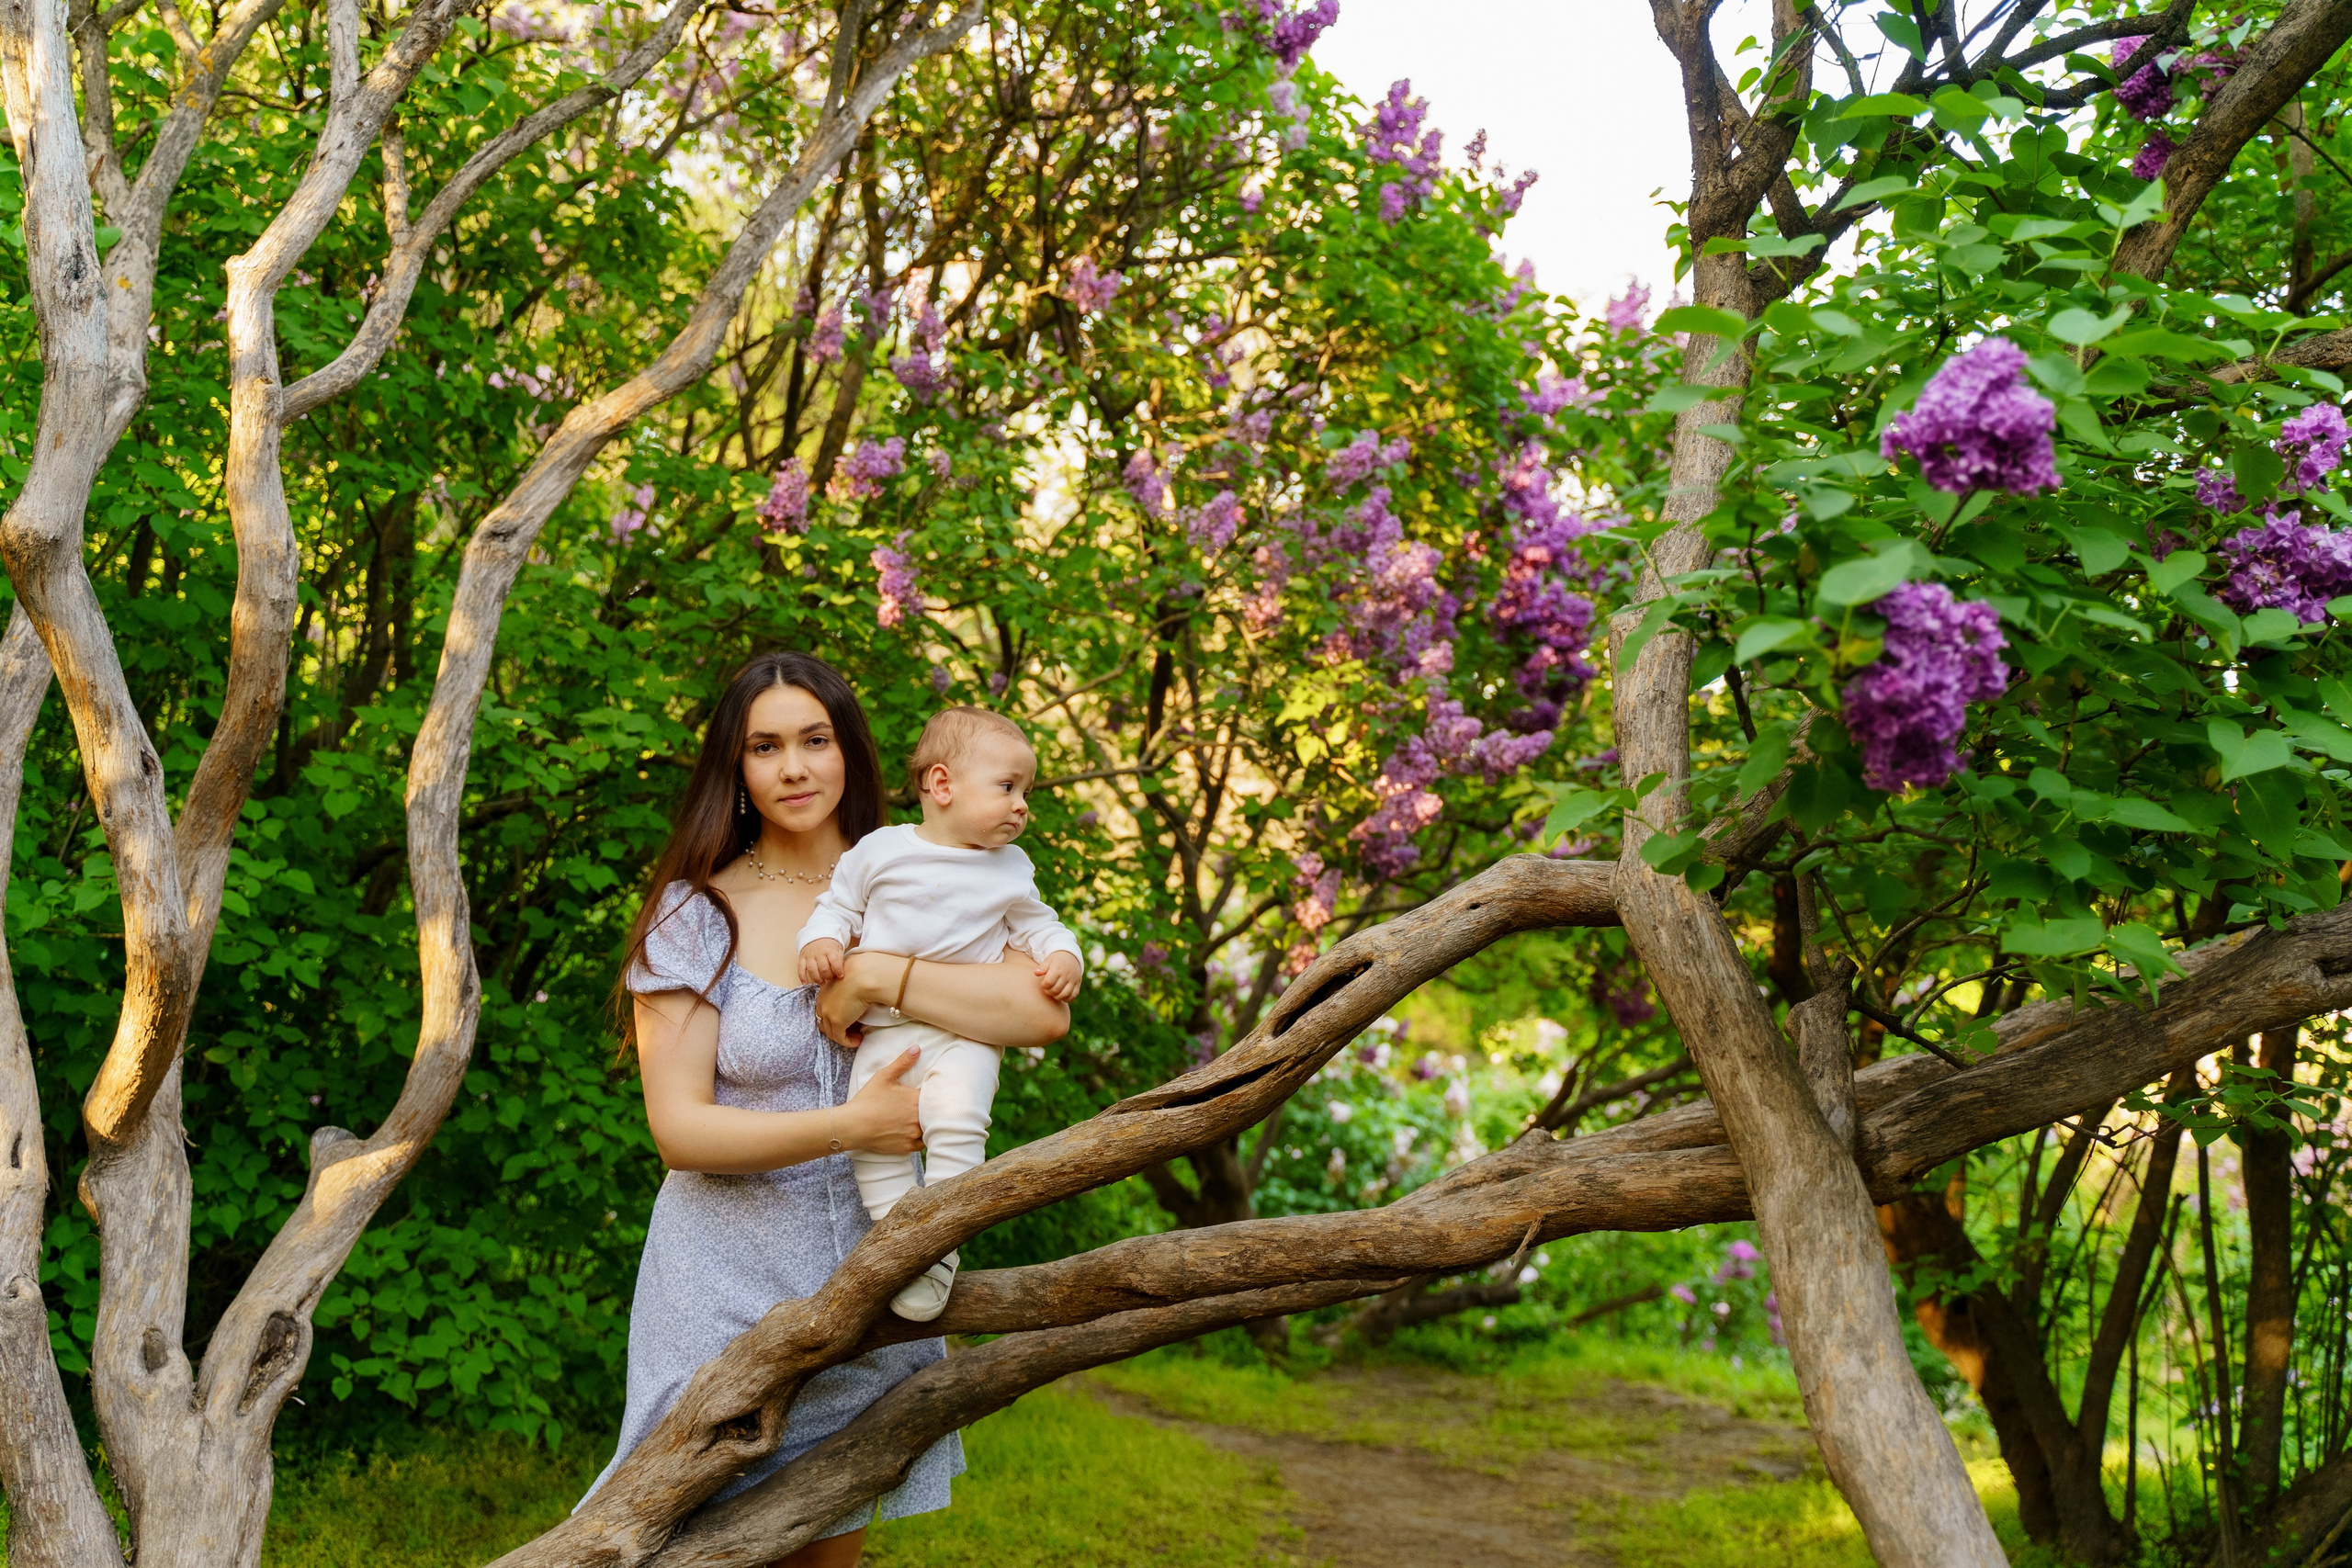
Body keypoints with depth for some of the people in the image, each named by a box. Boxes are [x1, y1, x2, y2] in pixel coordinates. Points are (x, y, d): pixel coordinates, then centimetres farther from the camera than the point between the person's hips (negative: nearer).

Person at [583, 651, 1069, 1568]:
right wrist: (848, 1126, -21)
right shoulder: (696, 912, -5)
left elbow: (1044, 1013, -15)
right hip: (730, 1284, -2)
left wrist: (878, 976, -20)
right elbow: (679, 1130, -12)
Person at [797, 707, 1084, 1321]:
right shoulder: (880, 850, 5)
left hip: (966, 1034, -1)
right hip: (884, 1031, 2)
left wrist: (1062, 955, -2)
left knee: (956, 1122, -22)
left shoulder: (1010, 869, 9)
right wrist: (822, 940, -9)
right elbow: (839, 905, 11)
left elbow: (1036, 925, 18)